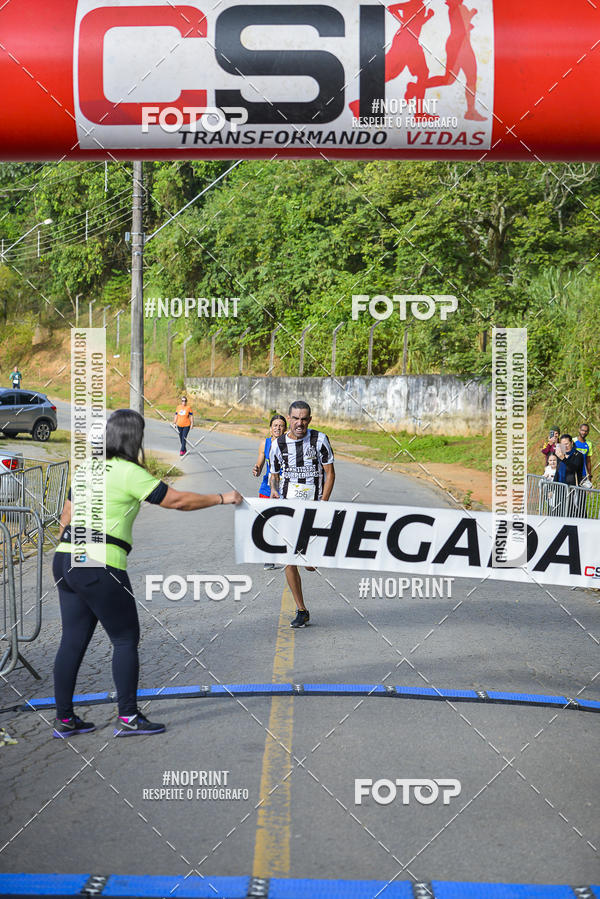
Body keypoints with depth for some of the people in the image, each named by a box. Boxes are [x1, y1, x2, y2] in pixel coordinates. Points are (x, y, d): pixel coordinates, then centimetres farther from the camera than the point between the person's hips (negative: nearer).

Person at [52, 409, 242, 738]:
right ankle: (128, 718, 8)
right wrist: (221, 498, 4)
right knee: (125, 639, 4)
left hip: (65, 560, 8)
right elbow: (178, 500, -7)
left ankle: (64, 718, 18)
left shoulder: (86, 468, 14)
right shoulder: (129, 472, -9)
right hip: (100, 566, -8)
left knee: (73, 640, 12)